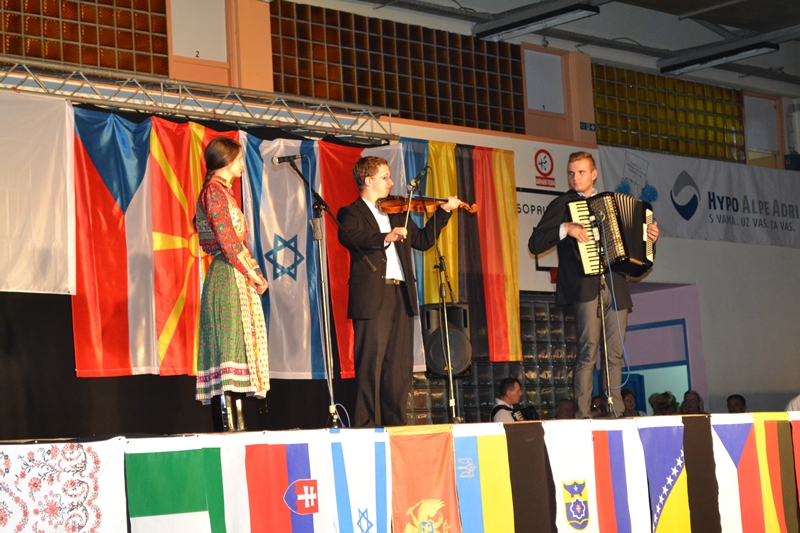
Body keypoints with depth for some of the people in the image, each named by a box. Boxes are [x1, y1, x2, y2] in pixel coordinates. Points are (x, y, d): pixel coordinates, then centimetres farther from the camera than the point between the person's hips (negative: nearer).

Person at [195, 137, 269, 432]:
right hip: (228, 276, -10)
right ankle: (226, 425, -17)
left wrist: (255, 274, 8)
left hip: (238, 278, 10)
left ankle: (235, 425, 5)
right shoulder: (214, 190, -7)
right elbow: (226, 239, -15)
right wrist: (252, 273, -10)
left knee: (238, 344, 6)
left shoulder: (223, 191, 22)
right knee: (229, 343, -14)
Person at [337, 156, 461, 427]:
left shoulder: (396, 213, 23)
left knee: (400, 368, 7)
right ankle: (367, 426, -5)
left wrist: (443, 211, 17)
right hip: (372, 296, -7)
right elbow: (348, 237, -19)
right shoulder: (351, 213, 2)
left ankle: (395, 423, 12)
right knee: (371, 365, -7)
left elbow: (423, 240, 24)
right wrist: (384, 238, -32)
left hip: (401, 295, 7)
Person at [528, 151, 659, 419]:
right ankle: (583, 414, -12)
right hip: (585, 285, -5)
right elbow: (535, 244, -4)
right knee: (589, 349, -13)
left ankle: (617, 414, 6)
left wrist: (648, 238, 11)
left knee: (615, 354, 4)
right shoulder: (562, 205, 5)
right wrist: (565, 228, -16)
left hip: (615, 285, 5)